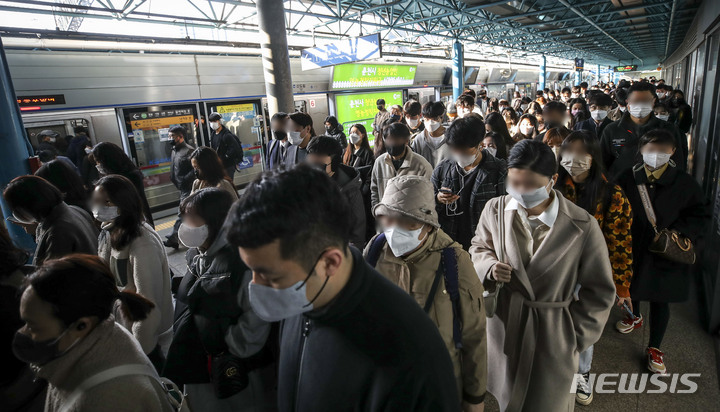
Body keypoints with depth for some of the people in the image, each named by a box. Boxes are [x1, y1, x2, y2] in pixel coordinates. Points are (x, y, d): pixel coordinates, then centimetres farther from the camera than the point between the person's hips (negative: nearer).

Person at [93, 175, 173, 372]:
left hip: (142, 333, -7)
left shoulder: (143, 244, -29)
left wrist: (139, 349, -18)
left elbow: (148, 301, -25)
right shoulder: (111, 232, -2)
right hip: (118, 324, 7)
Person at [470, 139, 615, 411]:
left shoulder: (583, 227, -19)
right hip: (503, 326, 3)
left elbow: (599, 292, -7)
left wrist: (575, 337, -6)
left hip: (553, 337, -2)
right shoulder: (495, 209, -12)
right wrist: (490, 266, -15)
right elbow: (479, 247, 7)